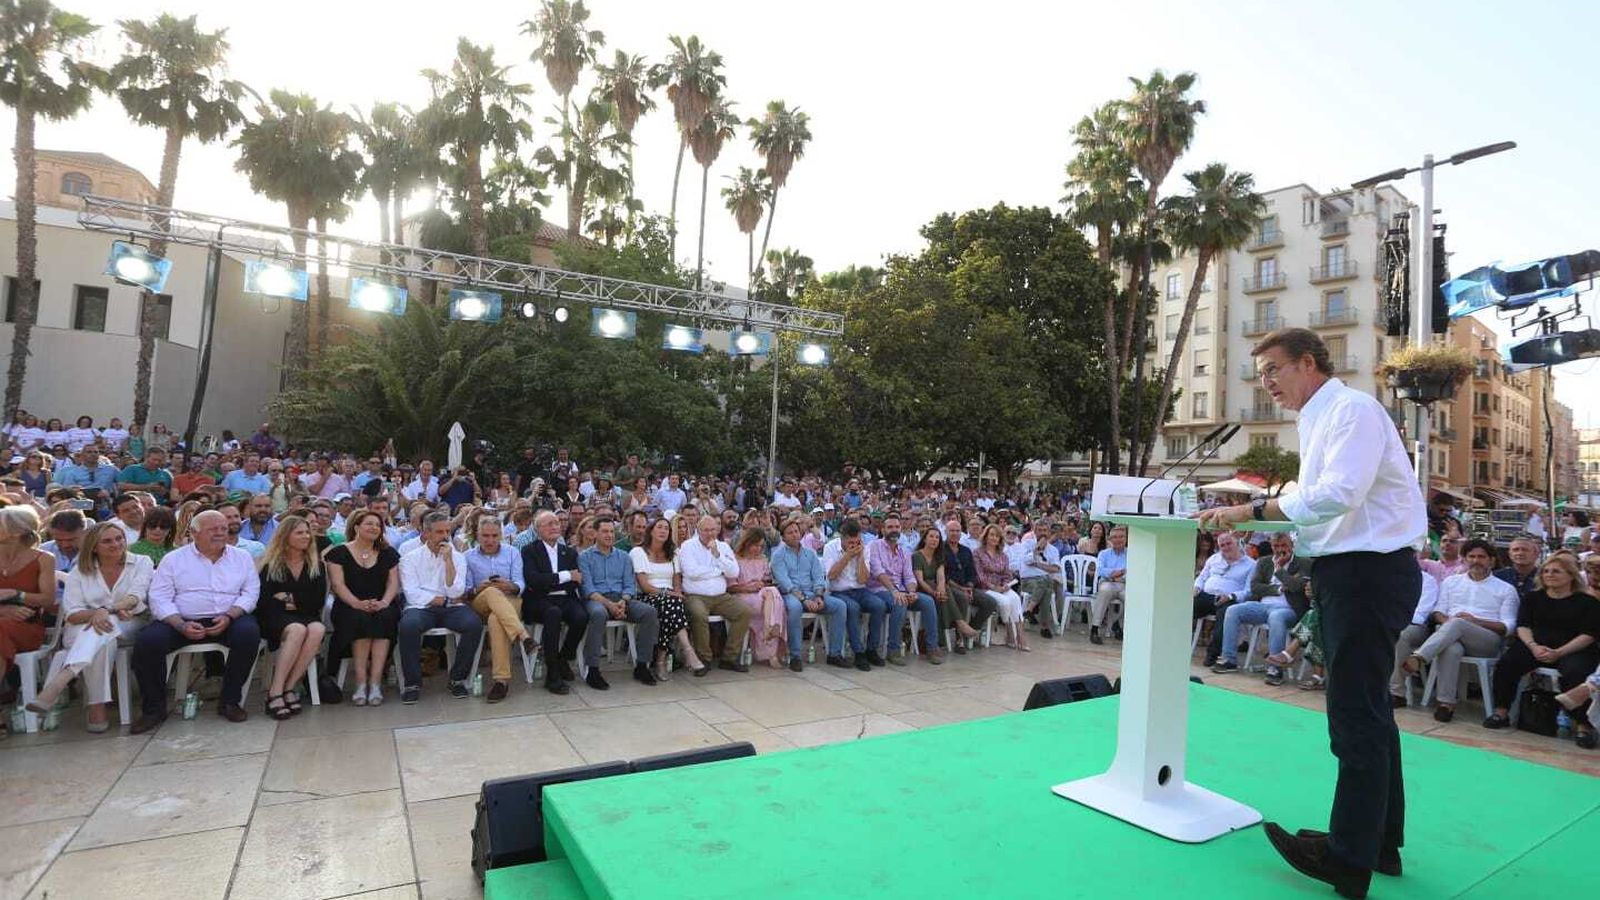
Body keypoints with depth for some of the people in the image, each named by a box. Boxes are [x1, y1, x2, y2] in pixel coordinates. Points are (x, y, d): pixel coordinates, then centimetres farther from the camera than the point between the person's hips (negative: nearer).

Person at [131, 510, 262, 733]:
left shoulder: (242, 557, 12)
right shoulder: (174, 559, 9)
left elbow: (250, 592, 5)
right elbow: (160, 598, 1)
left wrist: (229, 616, -14)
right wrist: (181, 625, -16)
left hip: (228, 620, 0)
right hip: (181, 621, 0)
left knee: (249, 632, -31)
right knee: (147, 641, -26)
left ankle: (230, 701, -14)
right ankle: (154, 708, -4)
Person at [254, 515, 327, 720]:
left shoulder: (315, 563, 11)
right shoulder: (270, 564, 5)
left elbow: (317, 600, 2)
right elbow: (263, 601, -5)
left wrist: (289, 598, -4)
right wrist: (286, 605, -7)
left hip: (306, 616, 2)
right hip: (274, 618, -2)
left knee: (317, 629, -33)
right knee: (297, 629, -36)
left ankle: (289, 687, -27)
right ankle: (276, 691, -31)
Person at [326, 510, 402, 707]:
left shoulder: (388, 553, 17)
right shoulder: (339, 552, 8)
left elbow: (393, 582, 8)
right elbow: (338, 584, -3)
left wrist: (385, 602, -13)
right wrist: (357, 603, -21)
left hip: (381, 607, 2)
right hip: (350, 607, -2)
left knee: (385, 617, -32)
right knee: (360, 618, -35)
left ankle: (375, 682, -33)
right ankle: (361, 682, -31)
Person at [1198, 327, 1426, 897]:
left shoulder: (1352, 410, -13)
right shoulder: (1316, 421, 17)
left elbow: (1337, 495, -24)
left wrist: (1253, 511, -21)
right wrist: (1258, 513, 4)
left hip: (1368, 569, -11)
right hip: (1348, 570, 11)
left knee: (1357, 716, -5)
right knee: (1367, 712, 17)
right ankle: (1380, 843, 31)